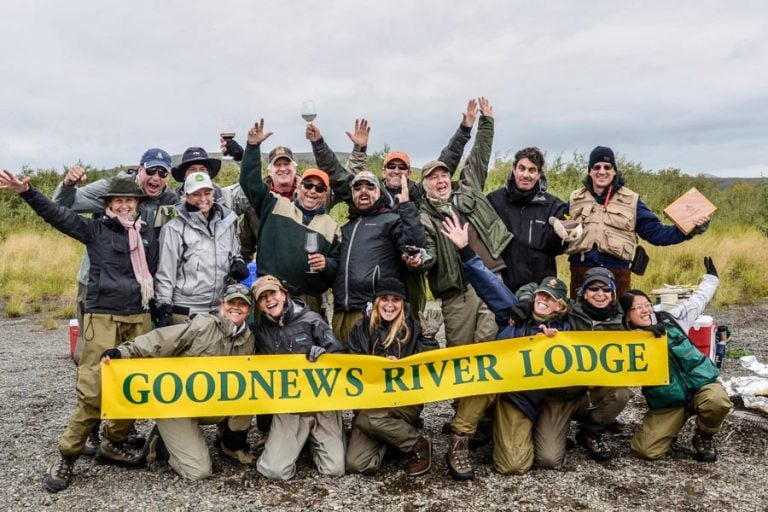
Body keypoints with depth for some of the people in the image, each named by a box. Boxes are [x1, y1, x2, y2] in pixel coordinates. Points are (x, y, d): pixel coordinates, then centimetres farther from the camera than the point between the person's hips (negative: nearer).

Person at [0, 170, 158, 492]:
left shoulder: (147, 234, 13)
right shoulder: (95, 230, 4)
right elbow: (57, 214, -7)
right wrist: (26, 192, -20)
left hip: (139, 319, 4)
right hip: (102, 318, -4)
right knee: (92, 390, -9)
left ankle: (114, 443, 23)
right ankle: (68, 457, 3)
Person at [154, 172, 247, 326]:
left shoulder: (226, 222, 9)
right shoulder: (175, 228, -5)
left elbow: (235, 254, 24)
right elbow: (165, 273, -5)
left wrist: (238, 264, 2)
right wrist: (164, 310, -9)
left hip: (220, 310, 5)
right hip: (185, 313, -4)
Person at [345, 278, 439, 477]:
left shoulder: (414, 329, 1)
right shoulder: (361, 328, 5)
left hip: (405, 401, -2)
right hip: (369, 400, 2)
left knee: (367, 417, -34)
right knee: (355, 464, -18)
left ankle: (420, 446, -9)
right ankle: (395, 434, 12)